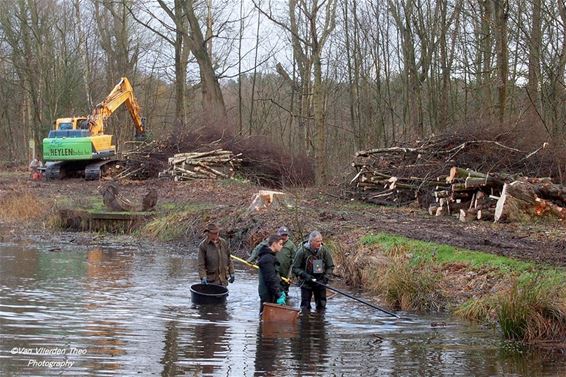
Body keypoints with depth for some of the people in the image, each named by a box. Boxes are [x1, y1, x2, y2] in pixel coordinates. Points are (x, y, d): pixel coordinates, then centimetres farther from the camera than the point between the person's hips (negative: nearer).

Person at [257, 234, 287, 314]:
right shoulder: (267, 258, -17)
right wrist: (278, 296, -20)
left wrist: (281, 291, 20)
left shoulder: (270, 256, 16)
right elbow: (270, 279, -21)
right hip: (268, 295, -10)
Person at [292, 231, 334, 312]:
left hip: (320, 283, 2)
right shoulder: (302, 251, -13)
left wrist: (326, 277, -10)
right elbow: (295, 268, -7)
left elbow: (330, 266, 6)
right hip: (306, 283, -2)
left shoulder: (324, 250, -5)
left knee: (321, 306, 7)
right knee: (305, 307, 3)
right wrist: (305, 275, -21)